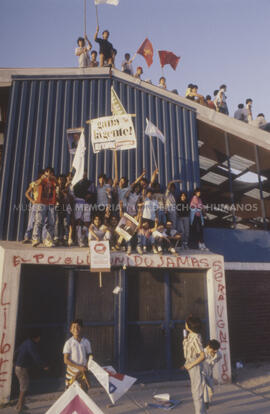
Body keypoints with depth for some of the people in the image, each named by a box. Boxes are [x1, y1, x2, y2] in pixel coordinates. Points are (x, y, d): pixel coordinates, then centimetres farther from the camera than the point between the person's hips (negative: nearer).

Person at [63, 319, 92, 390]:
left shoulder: (86, 342, -1)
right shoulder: (69, 343, -9)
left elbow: (89, 355, 8)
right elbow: (66, 360, -10)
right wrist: (78, 367, -17)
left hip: (83, 372, 2)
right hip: (72, 372, -2)